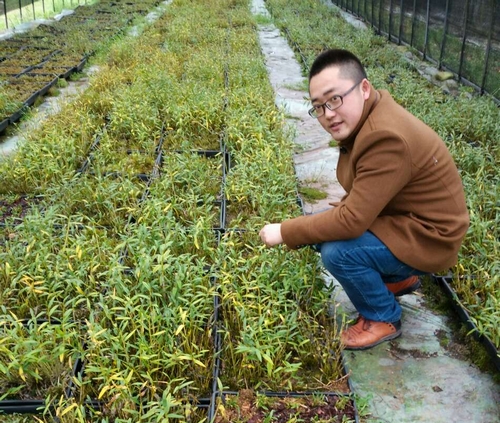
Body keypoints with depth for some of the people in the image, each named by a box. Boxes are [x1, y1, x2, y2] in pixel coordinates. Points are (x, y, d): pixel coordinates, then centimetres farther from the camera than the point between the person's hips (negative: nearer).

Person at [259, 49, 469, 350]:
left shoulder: (387, 139, -32)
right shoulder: (364, 117, -2)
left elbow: (353, 221, -31)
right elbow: (361, 196, 9)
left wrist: (285, 232, -22)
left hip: (426, 236, -9)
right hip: (399, 216, 10)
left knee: (337, 251, -26)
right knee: (322, 227, 6)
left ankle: (383, 318, 3)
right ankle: (400, 277, 22)